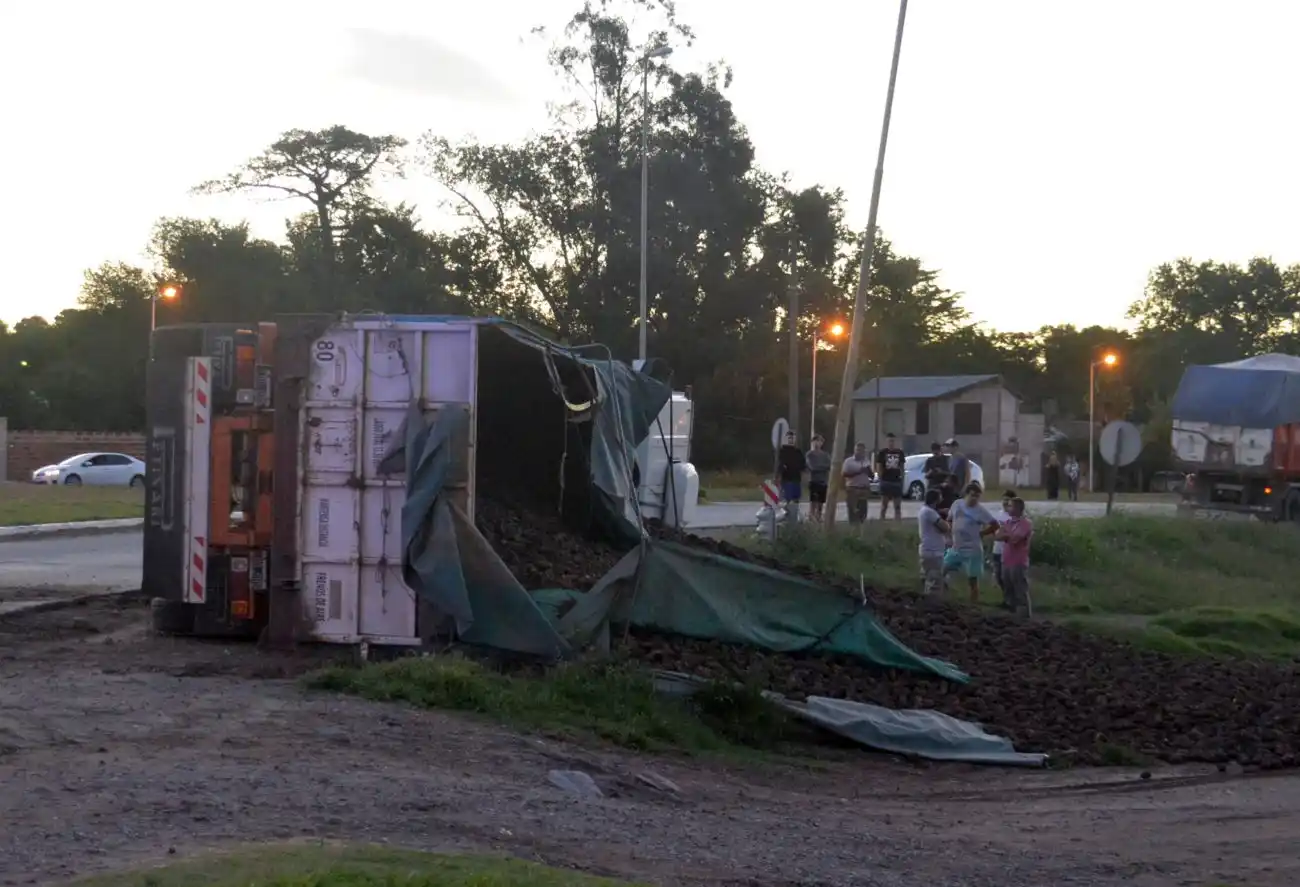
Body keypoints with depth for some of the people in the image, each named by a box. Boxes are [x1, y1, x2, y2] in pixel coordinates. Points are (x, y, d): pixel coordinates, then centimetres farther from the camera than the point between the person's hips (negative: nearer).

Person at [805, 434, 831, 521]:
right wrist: (824, 466, -2)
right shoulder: (810, 454, 1)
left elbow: (829, 466, 0)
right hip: (813, 481, -4)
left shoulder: (826, 455, 13)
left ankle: (818, 519, 9)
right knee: (813, 502, -12)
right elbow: (813, 467, -10)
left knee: (820, 503, 5)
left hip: (823, 482, 4)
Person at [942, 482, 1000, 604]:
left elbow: (994, 525, -13)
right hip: (956, 548, 5)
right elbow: (949, 519, 17)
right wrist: (954, 531, 4)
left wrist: (980, 533, -9)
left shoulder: (981, 510, -15)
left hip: (972, 550, -5)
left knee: (972, 580, 2)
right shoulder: (957, 504, 0)